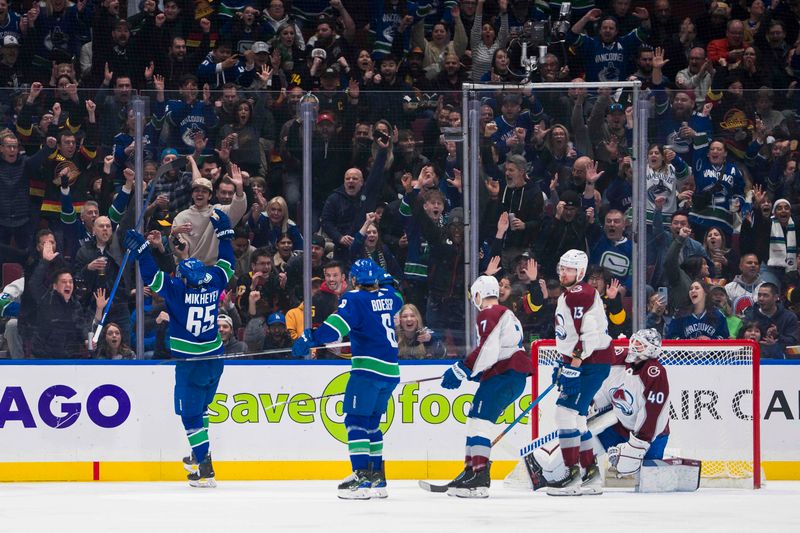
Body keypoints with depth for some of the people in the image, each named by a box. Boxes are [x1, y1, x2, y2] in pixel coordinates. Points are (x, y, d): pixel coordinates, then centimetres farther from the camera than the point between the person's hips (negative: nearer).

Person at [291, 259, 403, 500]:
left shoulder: (355, 299, -8)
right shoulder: (388, 297, 14)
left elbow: (339, 324, -25)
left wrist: (311, 338, -28)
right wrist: (382, 285, 56)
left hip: (368, 368, -8)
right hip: (391, 371, 8)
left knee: (356, 419, -8)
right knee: (371, 422, 15)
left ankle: (362, 477, -19)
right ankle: (378, 479, 14)